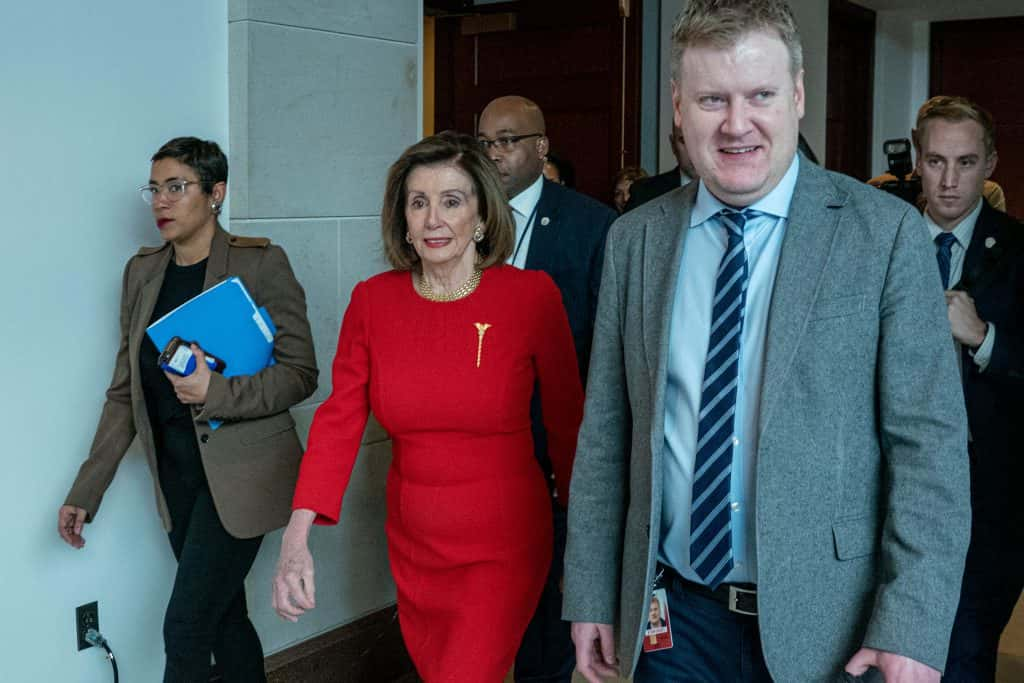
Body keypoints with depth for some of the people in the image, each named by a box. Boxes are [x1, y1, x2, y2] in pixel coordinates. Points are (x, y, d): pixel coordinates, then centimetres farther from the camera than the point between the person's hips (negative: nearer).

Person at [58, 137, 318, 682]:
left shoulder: (261, 264, -8)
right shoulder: (142, 271, 8)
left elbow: (301, 373, -9)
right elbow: (124, 392, 11)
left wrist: (217, 392, -24)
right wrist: (85, 491, 8)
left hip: (240, 471, -5)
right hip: (176, 474, 6)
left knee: (185, 628, -7)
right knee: (224, 618, 13)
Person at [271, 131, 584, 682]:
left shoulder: (532, 296, -12)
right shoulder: (372, 300, -4)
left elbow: (567, 423, -4)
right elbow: (339, 417, -8)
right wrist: (296, 537, -20)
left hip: (503, 550, -4)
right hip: (412, 546, 4)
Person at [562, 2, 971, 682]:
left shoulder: (887, 234, -8)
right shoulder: (634, 241, 2)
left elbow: (930, 442, -9)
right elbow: (605, 431, 4)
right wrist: (591, 596, 4)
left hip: (822, 624, -2)